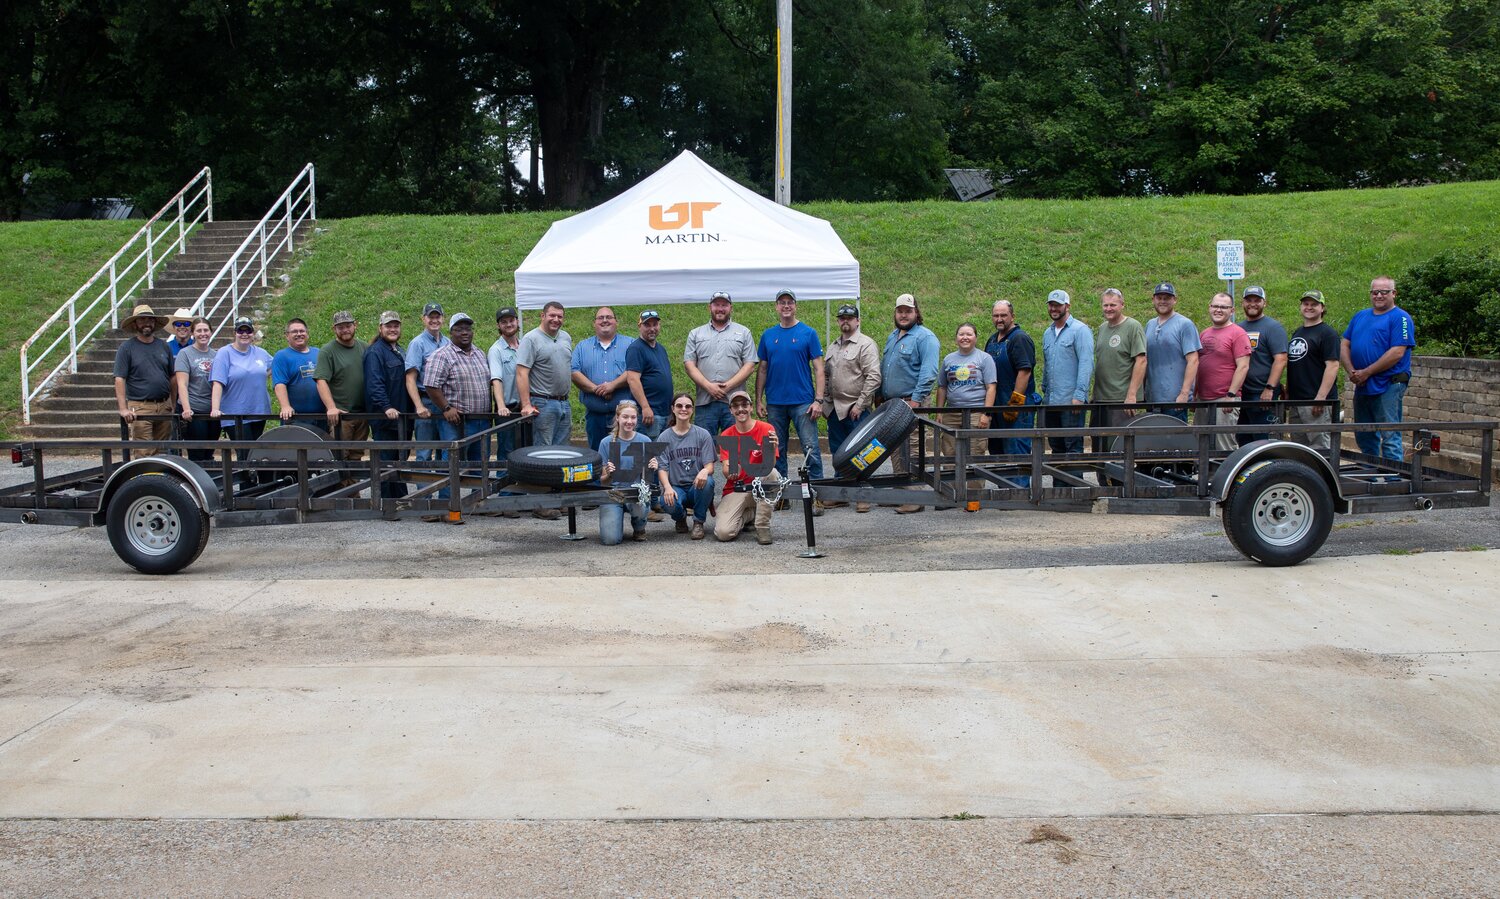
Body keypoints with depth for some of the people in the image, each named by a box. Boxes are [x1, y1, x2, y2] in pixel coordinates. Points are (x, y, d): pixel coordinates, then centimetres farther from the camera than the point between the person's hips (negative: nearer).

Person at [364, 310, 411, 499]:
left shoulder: (401, 351, 18)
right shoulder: (375, 352, -10)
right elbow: (374, 384, -21)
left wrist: (410, 411, 19)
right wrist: (386, 407, -32)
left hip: (403, 417, 9)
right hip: (384, 418, -9)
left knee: (401, 459, 14)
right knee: (385, 462, -5)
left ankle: (401, 499, 22)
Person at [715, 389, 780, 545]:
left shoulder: (766, 429, -6)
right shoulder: (726, 436, 0)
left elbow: (770, 466, -13)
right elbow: (726, 473, -7)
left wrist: (772, 448, -34)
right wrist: (730, 470, -32)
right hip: (735, 489, 1)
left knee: (772, 473, -36)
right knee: (723, 533, -23)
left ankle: (762, 528, -19)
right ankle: (748, 514, 14)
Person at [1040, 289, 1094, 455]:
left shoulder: (1080, 330, -6)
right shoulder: (1048, 333, 17)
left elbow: (1086, 364, -13)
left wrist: (1079, 395, -20)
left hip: (1071, 400, -7)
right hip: (1050, 401, 8)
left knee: (1073, 447, -5)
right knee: (1055, 447, 12)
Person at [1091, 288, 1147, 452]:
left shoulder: (1132, 327, -7)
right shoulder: (1102, 328, 15)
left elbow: (1141, 361, -13)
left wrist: (1132, 395, -19)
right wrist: (1095, 393, 14)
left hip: (1122, 400, -7)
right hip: (1100, 398, 7)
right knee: (1098, 448, 11)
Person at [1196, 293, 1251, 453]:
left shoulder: (1237, 333, -6)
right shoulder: (1203, 334, 16)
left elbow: (1243, 366, -13)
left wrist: (1231, 395, -18)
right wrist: (1193, 393, 17)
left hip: (1225, 400, -8)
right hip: (1202, 399, 8)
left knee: (1225, 447, -5)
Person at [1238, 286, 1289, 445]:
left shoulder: (1273, 327, -5)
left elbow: (1281, 360, -13)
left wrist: (1270, 389, -20)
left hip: (1262, 395, -7)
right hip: (1240, 395, 7)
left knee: (1262, 440, -4)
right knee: (1243, 441, 12)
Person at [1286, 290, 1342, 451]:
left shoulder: (1327, 333, -6)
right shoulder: (1296, 334, 19)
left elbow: (1332, 366, -14)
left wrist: (1321, 398, -21)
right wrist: (1287, 394, 18)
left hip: (1316, 402, -8)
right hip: (1295, 401, 9)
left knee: (1319, 448, -8)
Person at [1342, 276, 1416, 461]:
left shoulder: (1400, 318, -5)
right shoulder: (1360, 316, 16)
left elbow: (1397, 353, -15)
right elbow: (1345, 345, 12)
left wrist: (1366, 373, -15)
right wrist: (1352, 372, -4)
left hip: (1388, 386, -7)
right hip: (1362, 386, 7)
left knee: (1390, 438, -7)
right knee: (1364, 437, 15)